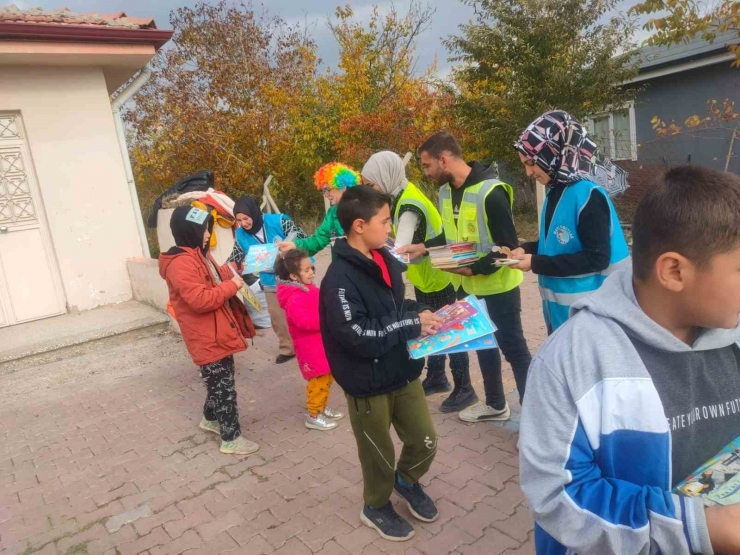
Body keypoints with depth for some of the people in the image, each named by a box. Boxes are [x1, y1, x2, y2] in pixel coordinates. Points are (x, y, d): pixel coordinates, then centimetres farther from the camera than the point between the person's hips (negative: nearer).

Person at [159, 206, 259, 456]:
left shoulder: (198, 255, 11)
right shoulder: (181, 264, -22)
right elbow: (200, 300, -29)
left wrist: (228, 274, 7)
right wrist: (231, 286, -21)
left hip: (219, 332, 10)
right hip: (207, 338, -10)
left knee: (220, 383, 22)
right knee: (224, 387, 0)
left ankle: (211, 418, 42)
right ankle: (231, 438, 12)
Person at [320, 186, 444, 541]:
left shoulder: (384, 260, 0)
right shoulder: (340, 278, -24)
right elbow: (359, 336, -28)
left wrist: (420, 313, -5)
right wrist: (412, 324, -22)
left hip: (402, 371, 7)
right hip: (368, 383, -6)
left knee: (424, 441, 18)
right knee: (379, 453, 15)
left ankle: (406, 481, 49)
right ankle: (377, 508, 44)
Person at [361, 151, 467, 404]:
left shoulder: (409, 205, -29)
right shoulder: (401, 197, 0)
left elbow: (400, 249, -40)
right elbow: (403, 243, 4)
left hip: (438, 278, -9)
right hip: (424, 278, 9)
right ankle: (436, 377, 36)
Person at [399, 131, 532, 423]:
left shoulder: (490, 192, -24)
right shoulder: (445, 191, 2)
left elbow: (508, 247, -22)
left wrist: (473, 268, -28)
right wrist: (424, 247, 1)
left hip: (497, 285, -8)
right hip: (467, 286, 9)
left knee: (513, 348, 3)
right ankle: (496, 404, 38)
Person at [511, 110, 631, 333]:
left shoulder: (588, 195, -19)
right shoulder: (555, 191, 6)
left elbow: (597, 258, -22)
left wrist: (536, 263, -21)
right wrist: (528, 249, -1)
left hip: (586, 311, -8)